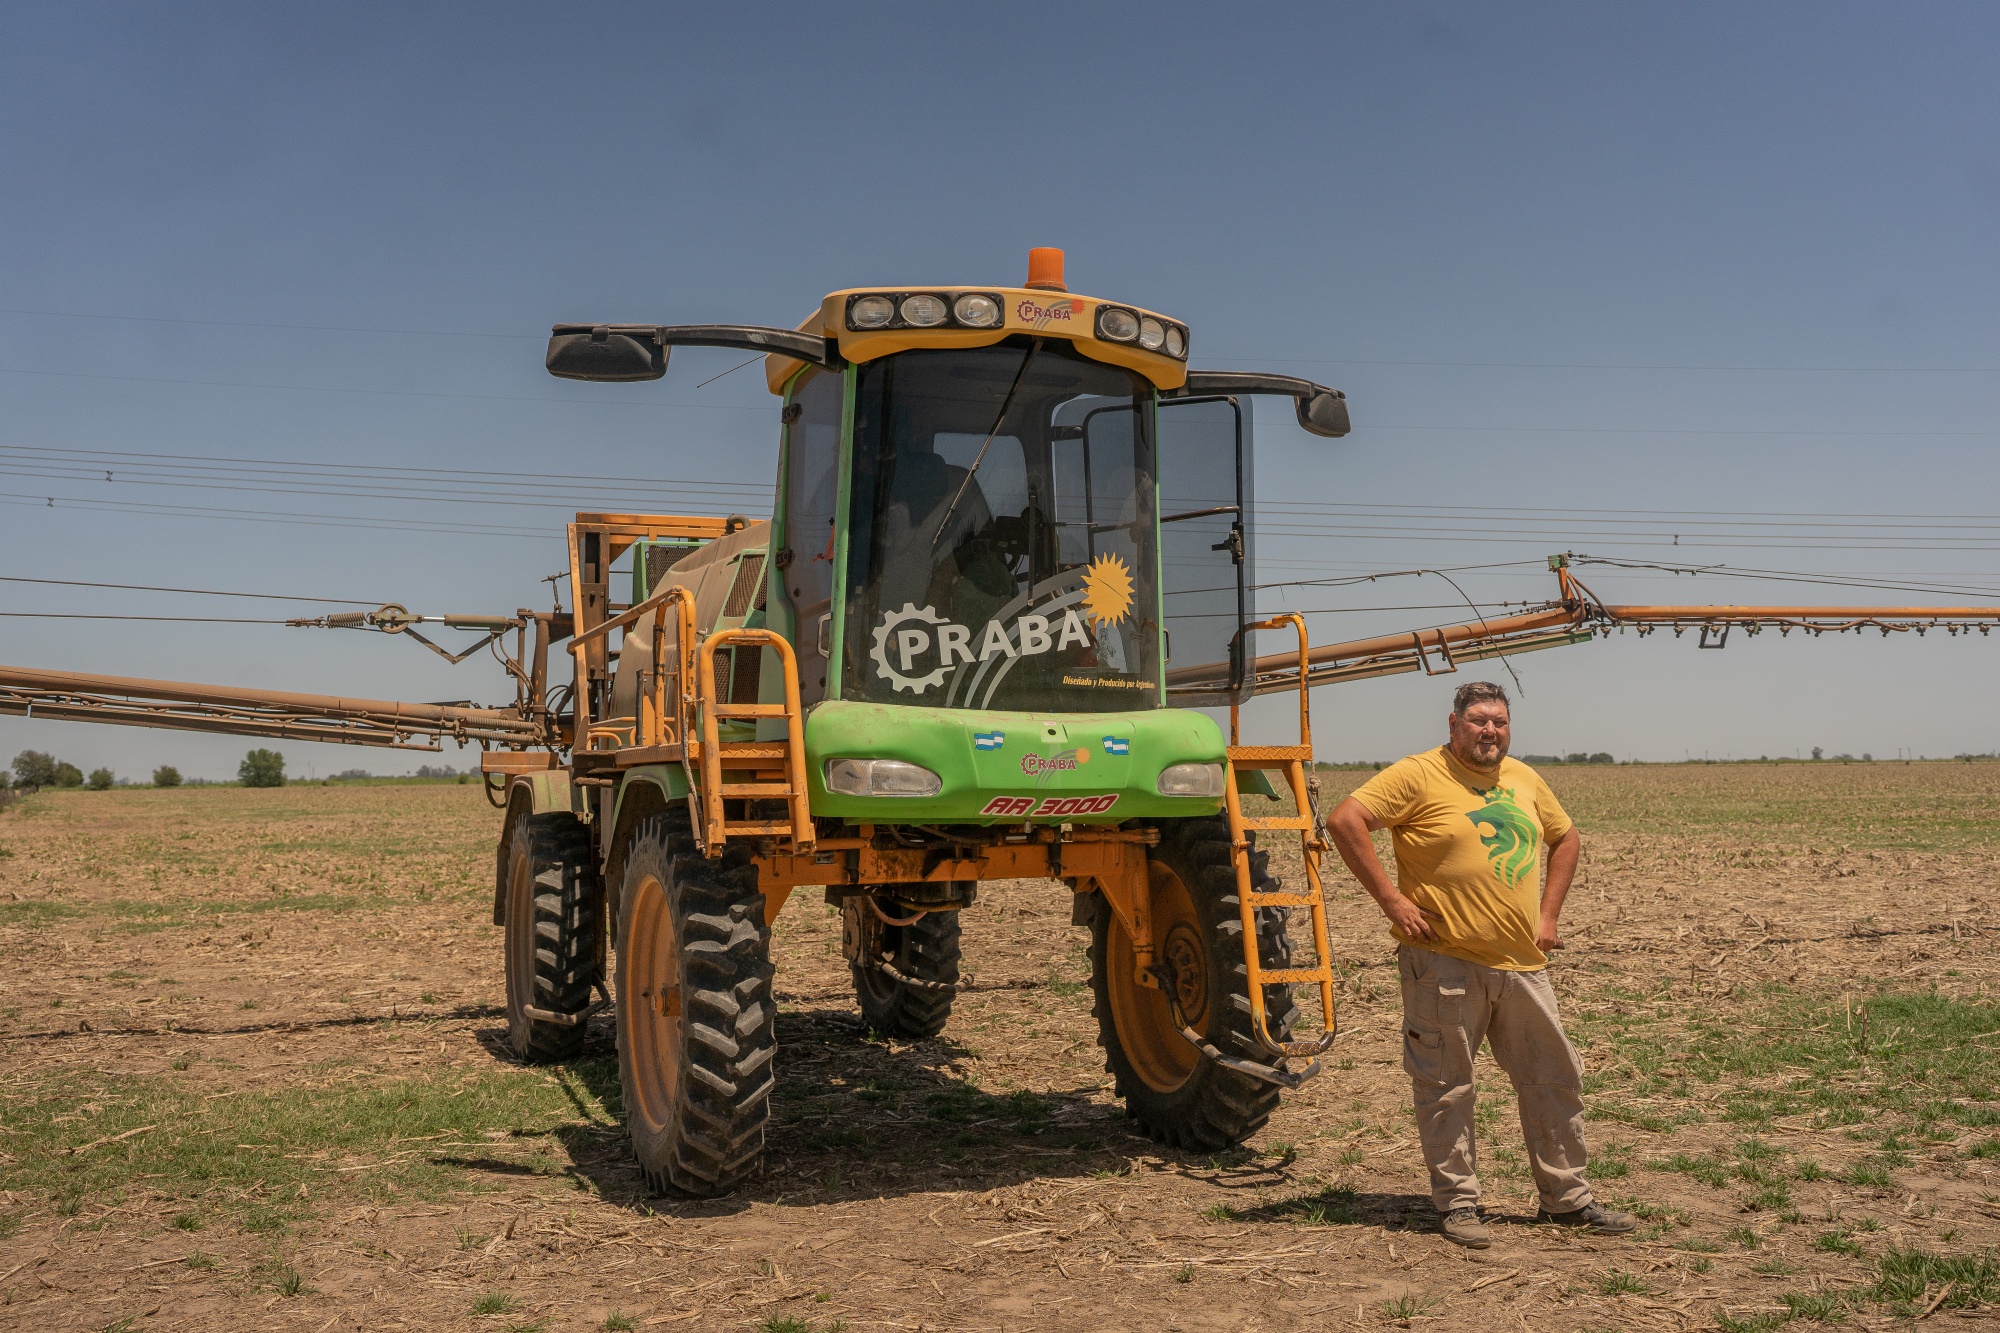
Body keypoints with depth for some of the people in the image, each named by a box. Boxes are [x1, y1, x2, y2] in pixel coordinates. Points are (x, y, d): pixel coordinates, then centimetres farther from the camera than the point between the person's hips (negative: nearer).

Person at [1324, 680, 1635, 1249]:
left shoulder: (1524, 779, 12)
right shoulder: (1419, 775, -8)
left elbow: (1566, 839, 26)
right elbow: (1344, 820, -17)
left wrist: (1548, 914, 14)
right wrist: (1390, 899, -17)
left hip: (1522, 966, 6)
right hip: (1444, 962, -6)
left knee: (1555, 1079, 12)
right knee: (1446, 1088, 2)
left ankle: (1567, 1198, 26)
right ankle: (1457, 1203, 15)